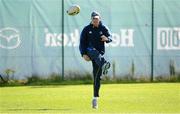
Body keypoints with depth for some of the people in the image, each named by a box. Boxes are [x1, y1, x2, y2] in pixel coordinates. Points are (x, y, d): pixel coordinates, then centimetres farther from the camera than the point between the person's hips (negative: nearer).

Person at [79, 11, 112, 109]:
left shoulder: (103, 29, 7)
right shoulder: (87, 29, 4)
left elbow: (110, 38, -4)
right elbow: (82, 42, 2)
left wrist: (106, 39, -29)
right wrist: (83, 54, -12)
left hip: (100, 53, 1)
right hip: (89, 51, -1)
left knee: (97, 76, -3)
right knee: (95, 53, -38)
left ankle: (95, 98, 3)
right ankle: (104, 65, -70)